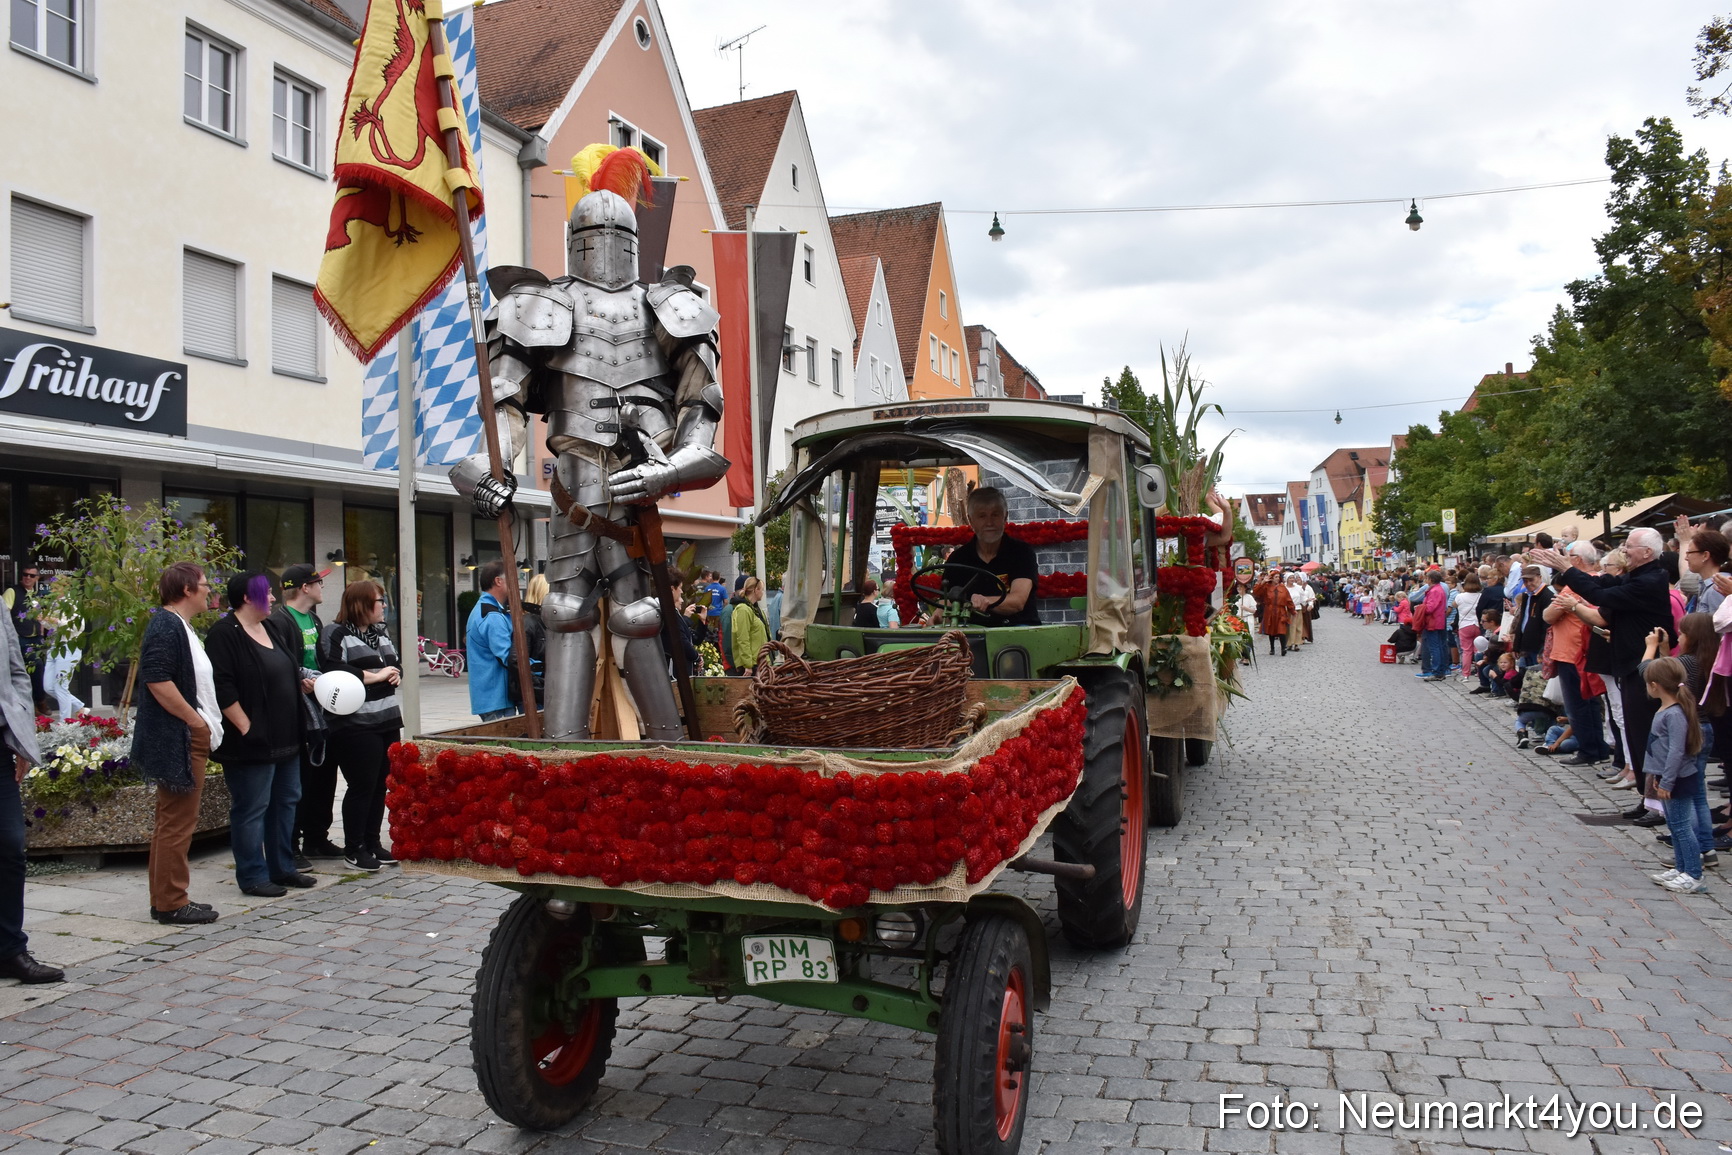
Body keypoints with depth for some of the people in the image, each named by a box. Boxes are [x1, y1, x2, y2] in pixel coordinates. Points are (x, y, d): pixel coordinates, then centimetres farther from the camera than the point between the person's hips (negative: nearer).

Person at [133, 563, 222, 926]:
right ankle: (171, 903, 3)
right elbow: (157, 681, -25)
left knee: (172, 821, 15)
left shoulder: (178, 625, 17)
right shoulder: (166, 626, -16)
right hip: (178, 739, -11)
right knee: (177, 823, -4)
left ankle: (166, 899, 24)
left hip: (189, 737, 11)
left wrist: (204, 724, 17)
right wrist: (196, 721, -19)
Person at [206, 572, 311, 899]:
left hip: (284, 737, 9)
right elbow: (222, 688, -20)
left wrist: (306, 683, 11)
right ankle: (253, 876, 9)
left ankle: (282, 868, 25)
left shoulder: (270, 629, 14)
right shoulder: (225, 634, -14)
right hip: (252, 742, -9)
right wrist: (246, 728, -21)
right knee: (252, 808, 0)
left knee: (286, 802, 14)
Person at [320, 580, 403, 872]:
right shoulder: (335, 634, -8)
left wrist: (395, 673, 0)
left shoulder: (381, 632, 18)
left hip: (387, 722, 8)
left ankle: (373, 842, 22)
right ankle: (353, 849, 10)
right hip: (355, 725, -8)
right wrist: (375, 676, -18)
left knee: (380, 785, 11)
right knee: (362, 786, -2)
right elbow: (333, 672, -22)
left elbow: (397, 662, 24)